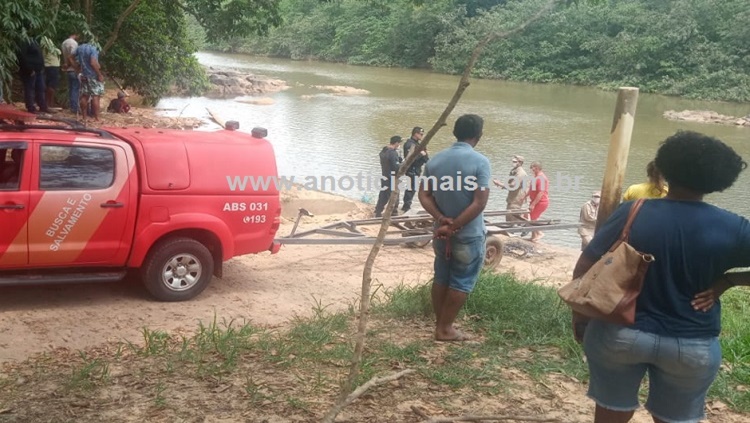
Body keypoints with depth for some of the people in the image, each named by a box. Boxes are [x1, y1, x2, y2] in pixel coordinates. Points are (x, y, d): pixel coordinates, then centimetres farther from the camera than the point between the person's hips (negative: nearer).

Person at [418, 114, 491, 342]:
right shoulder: (480, 162, -16)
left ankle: (440, 325, 24)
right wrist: (454, 226, -17)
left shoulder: (435, 159, 1)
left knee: (441, 279, 16)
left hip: (441, 232, 5)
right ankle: (445, 328, 12)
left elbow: (424, 195, -2)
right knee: (462, 282, 7)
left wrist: (442, 219, -10)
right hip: (469, 234, -5)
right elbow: (480, 202, -21)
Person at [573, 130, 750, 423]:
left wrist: (579, 314, 5)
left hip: (619, 334, 0)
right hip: (692, 347, 0)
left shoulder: (631, 213, -11)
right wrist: (726, 280, -4)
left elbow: (585, 266, -6)